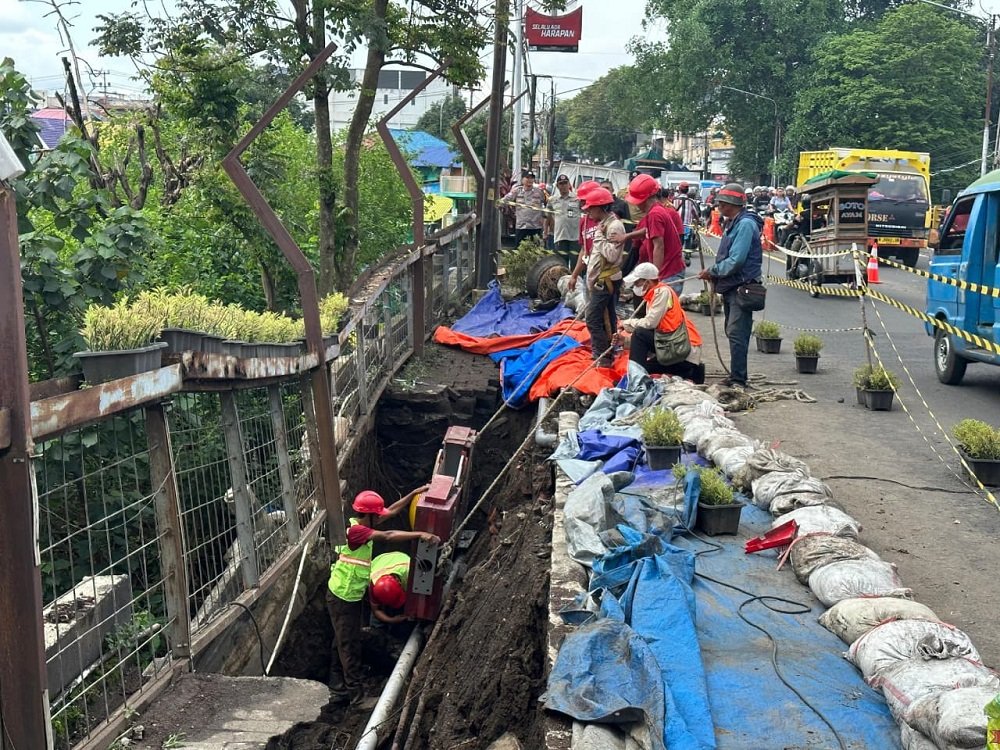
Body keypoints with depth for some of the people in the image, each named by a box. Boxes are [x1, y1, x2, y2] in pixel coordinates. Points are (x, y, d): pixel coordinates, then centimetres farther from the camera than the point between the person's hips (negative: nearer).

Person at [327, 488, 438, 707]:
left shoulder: (361, 525, 1)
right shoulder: (355, 530, -26)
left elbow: (392, 511, 9)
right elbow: (388, 536, -38)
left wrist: (415, 493, 6)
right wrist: (420, 534, -40)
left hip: (352, 596, 10)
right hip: (342, 598, -10)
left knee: (343, 643, 19)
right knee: (350, 646, 0)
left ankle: (338, 690, 31)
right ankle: (357, 696, 10)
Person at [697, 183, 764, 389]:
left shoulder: (746, 224, -16)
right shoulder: (733, 224, 15)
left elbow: (736, 260, -22)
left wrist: (713, 272, -12)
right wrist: (714, 274, 5)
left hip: (742, 287, -10)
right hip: (731, 286, 10)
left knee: (736, 334, -12)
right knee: (733, 332, 15)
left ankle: (738, 379, -9)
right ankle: (736, 375, 24)